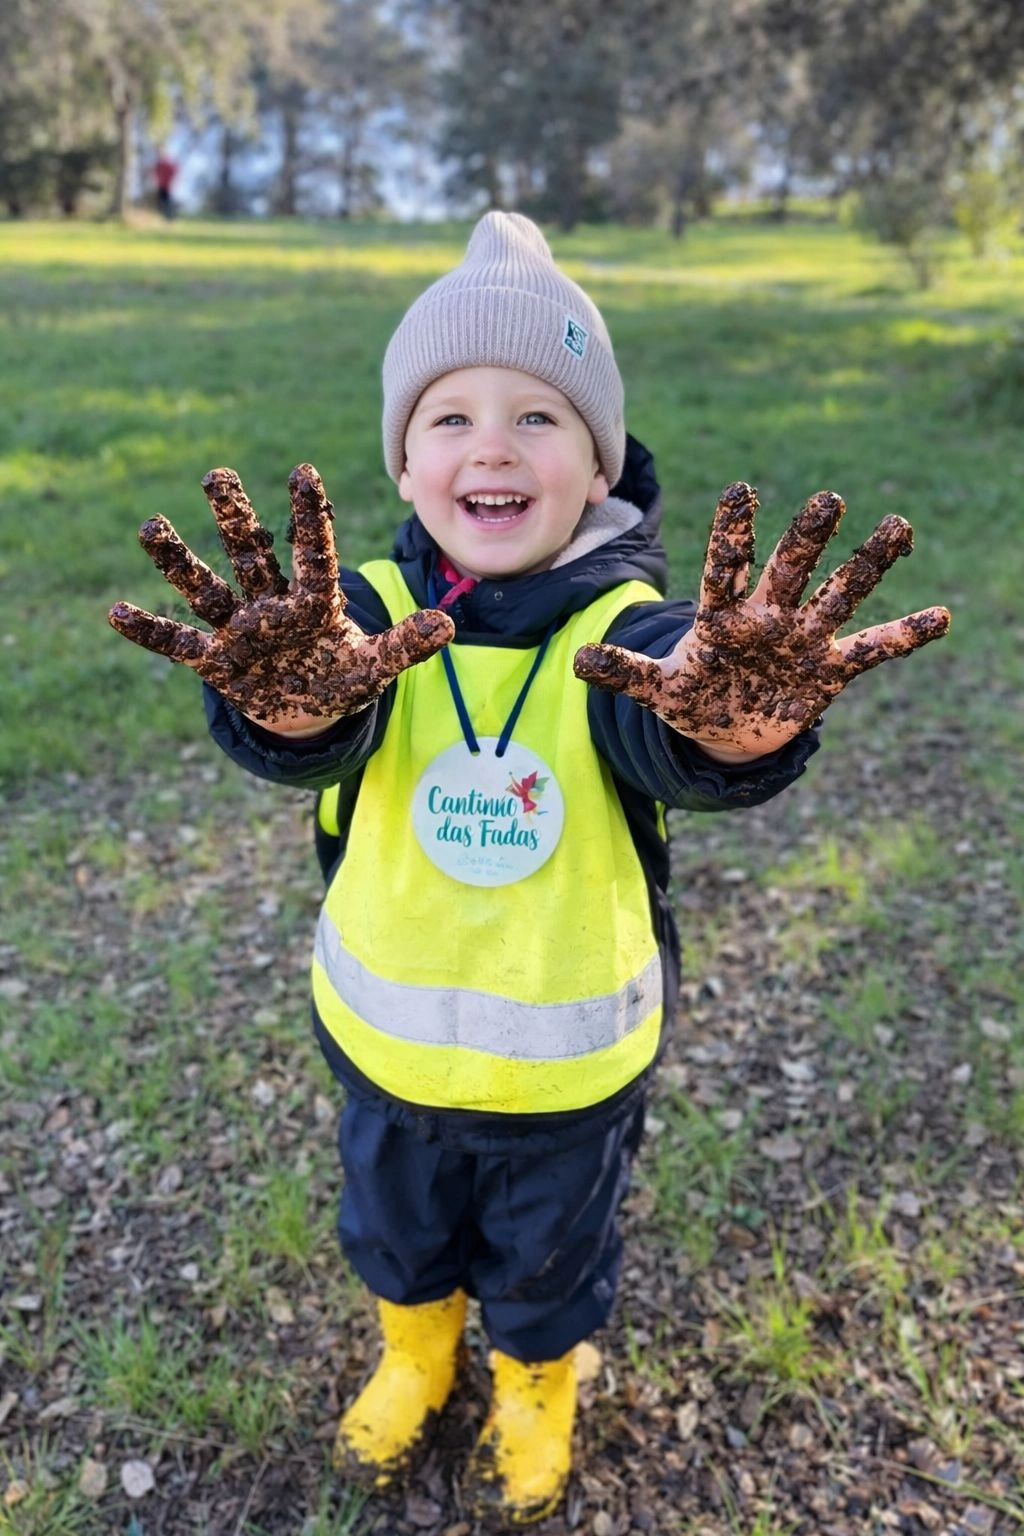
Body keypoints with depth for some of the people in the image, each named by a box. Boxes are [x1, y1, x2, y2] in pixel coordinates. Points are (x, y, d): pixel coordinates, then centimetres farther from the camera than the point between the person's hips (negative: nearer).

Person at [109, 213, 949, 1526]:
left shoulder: (629, 628, -22)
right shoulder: (364, 615, -18)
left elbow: (685, 749, -42)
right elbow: (311, 734, -38)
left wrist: (737, 714, -66)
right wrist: (292, 694, -62)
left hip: (570, 1060, -1)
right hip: (386, 1038, 2)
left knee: (548, 1258, 26)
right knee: (393, 1229, 30)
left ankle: (536, 1386, 61)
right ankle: (415, 1355, 64)